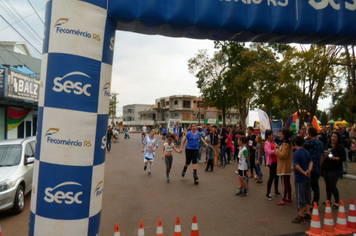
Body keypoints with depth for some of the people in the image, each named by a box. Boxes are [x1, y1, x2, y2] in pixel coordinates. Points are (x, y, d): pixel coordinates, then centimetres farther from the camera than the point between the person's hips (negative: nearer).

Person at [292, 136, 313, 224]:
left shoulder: (296, 153, -18)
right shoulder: (306, 152, 5)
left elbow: (297, 166, -25)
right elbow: (311, 162, 2)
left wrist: (304, 173, -16)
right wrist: (309, 169, -13)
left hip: (300, 178, -7)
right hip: (307, 178, 7)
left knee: (301, 197, 2)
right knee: (307, 196, 17)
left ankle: (300, 216, 12)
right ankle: (307, 214, 25)